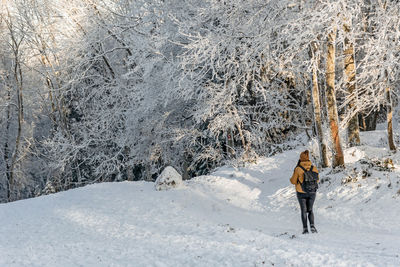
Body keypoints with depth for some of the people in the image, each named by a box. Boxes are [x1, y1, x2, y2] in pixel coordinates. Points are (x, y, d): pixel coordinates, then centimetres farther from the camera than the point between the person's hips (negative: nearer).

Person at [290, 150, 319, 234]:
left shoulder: (298, 169, -15)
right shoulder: (314, 168, -7)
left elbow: (293, 181, -8)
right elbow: (316, 180, 4)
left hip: (301, 192, -2)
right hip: (312, 192, 2)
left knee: (303, 211, 11)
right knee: (310, 210, 17)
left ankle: (305, 229, 4)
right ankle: (312, 226, -3)